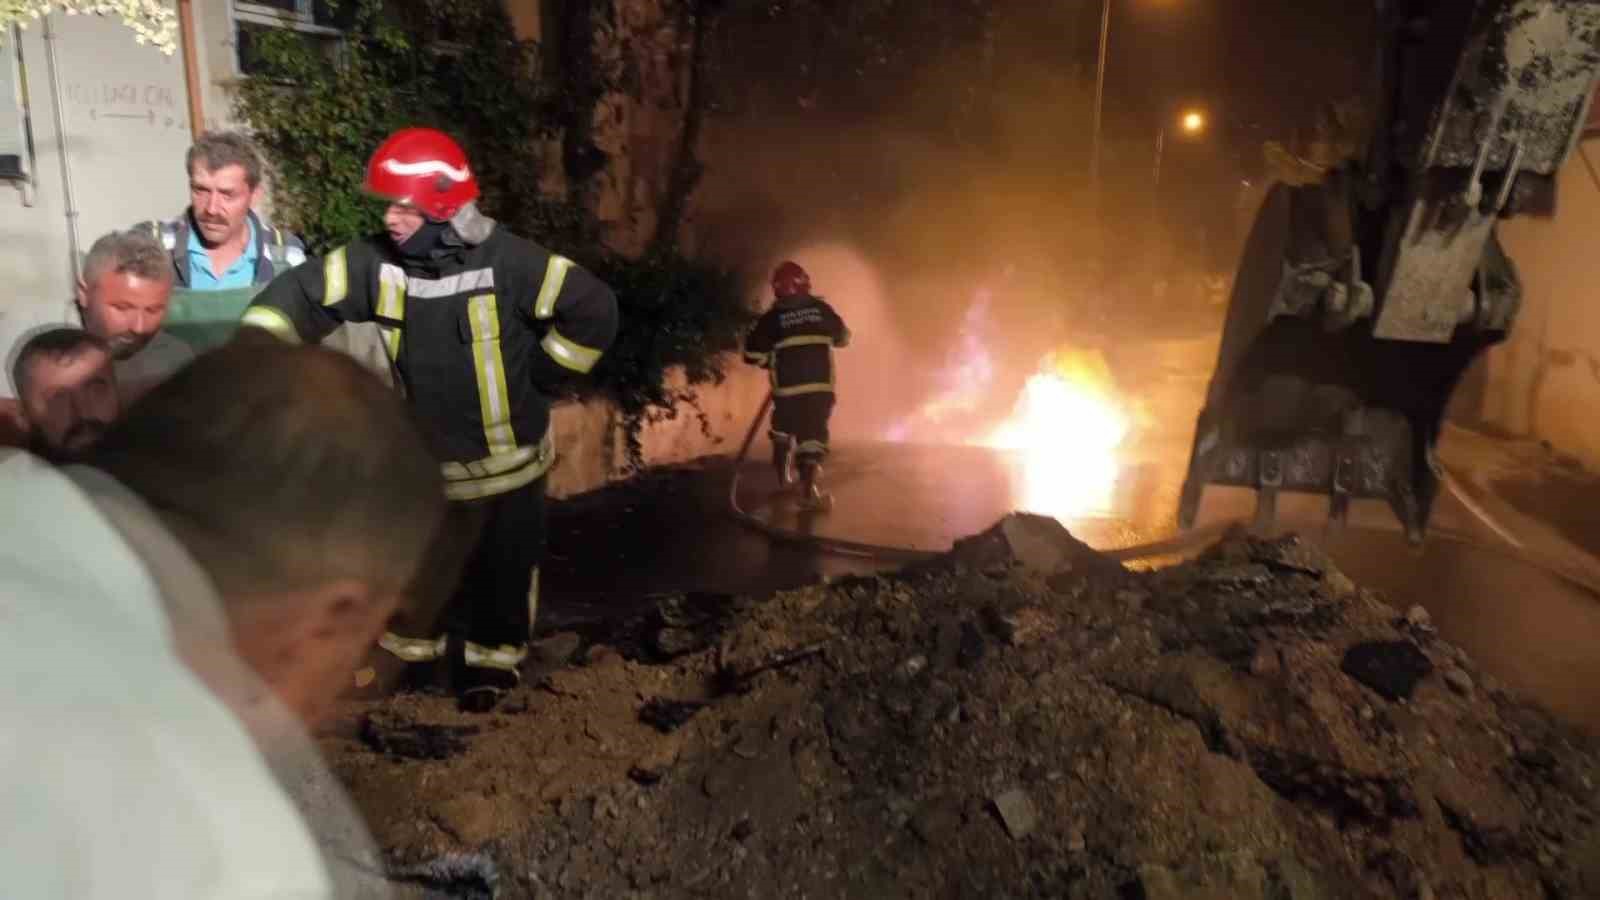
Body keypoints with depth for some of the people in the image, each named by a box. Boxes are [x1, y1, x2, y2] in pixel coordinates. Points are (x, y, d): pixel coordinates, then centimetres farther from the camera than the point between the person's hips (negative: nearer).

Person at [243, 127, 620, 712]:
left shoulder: (506, 261, -22)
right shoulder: (377, 262, -11)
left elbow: (593, 310, -19)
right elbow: (301, 295, -9)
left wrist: (537, 380, -12)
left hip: (504, 455, -3)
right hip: (421, 455, 3)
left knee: (501, 568, 14)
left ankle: (491, 659, 39)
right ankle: (413, 651, 45)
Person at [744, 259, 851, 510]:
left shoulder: (772, 317, 1)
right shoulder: (821, 308, 6)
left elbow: (752, 353, 0)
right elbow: (843, 338, 20)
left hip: (788, 387, 0)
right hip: (820, 385, 0)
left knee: (784, 428, 23)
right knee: (814, 432, 1)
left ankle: (784, 474, 34)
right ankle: (808, 487, -14)